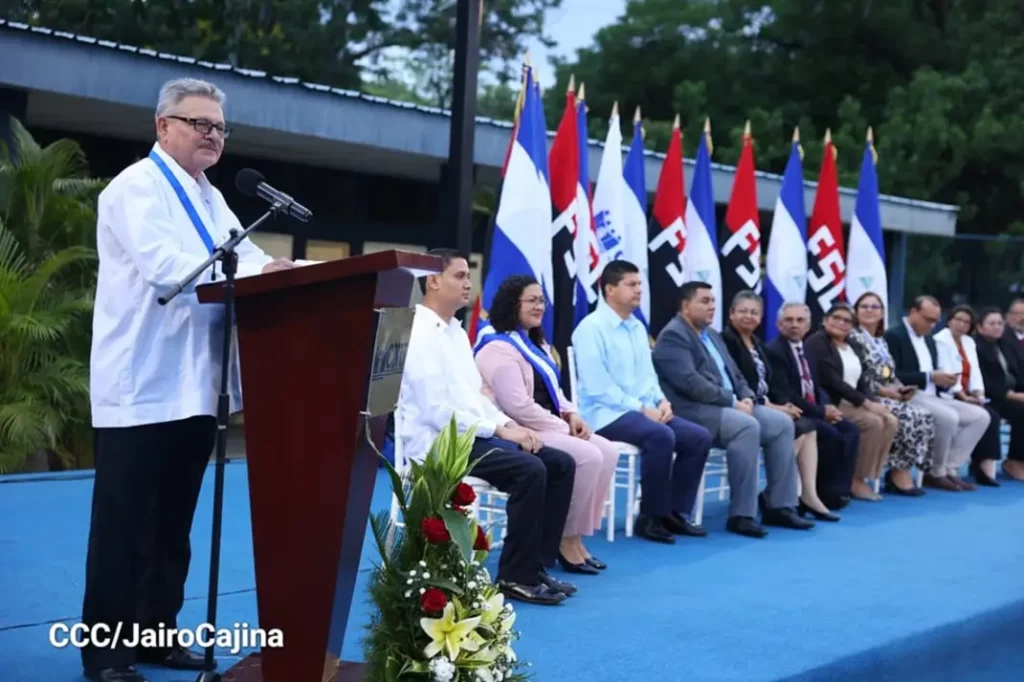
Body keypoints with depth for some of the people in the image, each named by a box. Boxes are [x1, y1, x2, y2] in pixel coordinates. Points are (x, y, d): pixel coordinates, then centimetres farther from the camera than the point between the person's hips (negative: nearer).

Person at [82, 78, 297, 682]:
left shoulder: (210, 198, 19)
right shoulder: (137, 186, -8)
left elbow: (245, 257, 11)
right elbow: (166, 266, -23)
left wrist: (284, 270, -9)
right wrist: (253, 276, -29)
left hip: (194, 386, 8)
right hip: (143, 388, -8)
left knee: (173, 525, 14)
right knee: (125, 526, -2)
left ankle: (157, 633, 24)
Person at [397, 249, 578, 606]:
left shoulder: (457, 331, 16)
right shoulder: (420, 333, -14)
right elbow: (438, 410, -21)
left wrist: (509, 424, 3)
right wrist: (500, 429, -18)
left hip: (471, 434, 10)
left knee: (561, 463, -2)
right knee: (530, 470, -27)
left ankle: (537, 564, 2)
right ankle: (515, 576, -15)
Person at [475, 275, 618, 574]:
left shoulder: (537, 344, 19)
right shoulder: (499, 348, -14)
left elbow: (553, 391, 22)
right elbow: (517, 406, -22)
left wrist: (571, 415, 0)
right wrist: (563, 427, -16)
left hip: (545, 427, 10)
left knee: (607, 452, -6)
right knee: (588, 457, -25)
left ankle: (575, 536, -3)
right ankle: (566, 540, -12)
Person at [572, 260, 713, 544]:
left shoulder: (638, 327, 14)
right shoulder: (591, 327, -11)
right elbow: (597, 387, -18)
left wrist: (661, 401, -2)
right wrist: (641, 408, -19)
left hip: (645, 410, 8)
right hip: (606, 414, -8)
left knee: (699, 437, -8)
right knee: (660, 436, -32)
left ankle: (675, 512, 1)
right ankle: (650, 516, -18)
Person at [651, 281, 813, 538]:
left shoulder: (713, 335, 22)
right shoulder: (673, 336, -9)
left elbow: (734, 374, 20)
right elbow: (690, 382, -20)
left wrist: (746, 397, -2)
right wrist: (732, 401, -19)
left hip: (728, 406, 10)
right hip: (693, 410, -10)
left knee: (782, 423, -7)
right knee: (747, 426, -33)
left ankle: (779, 505, -4)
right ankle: (741, 515, -28)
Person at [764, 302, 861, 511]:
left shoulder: (804, 350, 18)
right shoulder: (773, 350, -12)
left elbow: (816, 388, 17)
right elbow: (785, 395, -19)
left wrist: (826, 407, -6)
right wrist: (822, 412, -16)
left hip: (812, 412, 9)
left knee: (850, 430, -12)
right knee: (831, 435, -26)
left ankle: (837, 489, -11)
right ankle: (824, 492, -12)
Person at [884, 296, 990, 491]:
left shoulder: (929, 340, 22)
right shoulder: (894, 336, -6)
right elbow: (893, 377, -17)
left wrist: (945, 382, -2)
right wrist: (930, 377, -22)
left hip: (933, 397, 9)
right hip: (909, 397, -9)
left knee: (980, 416, -5)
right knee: (949, 417, -33)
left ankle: (949, 469, -8)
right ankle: (936, 473, -15)